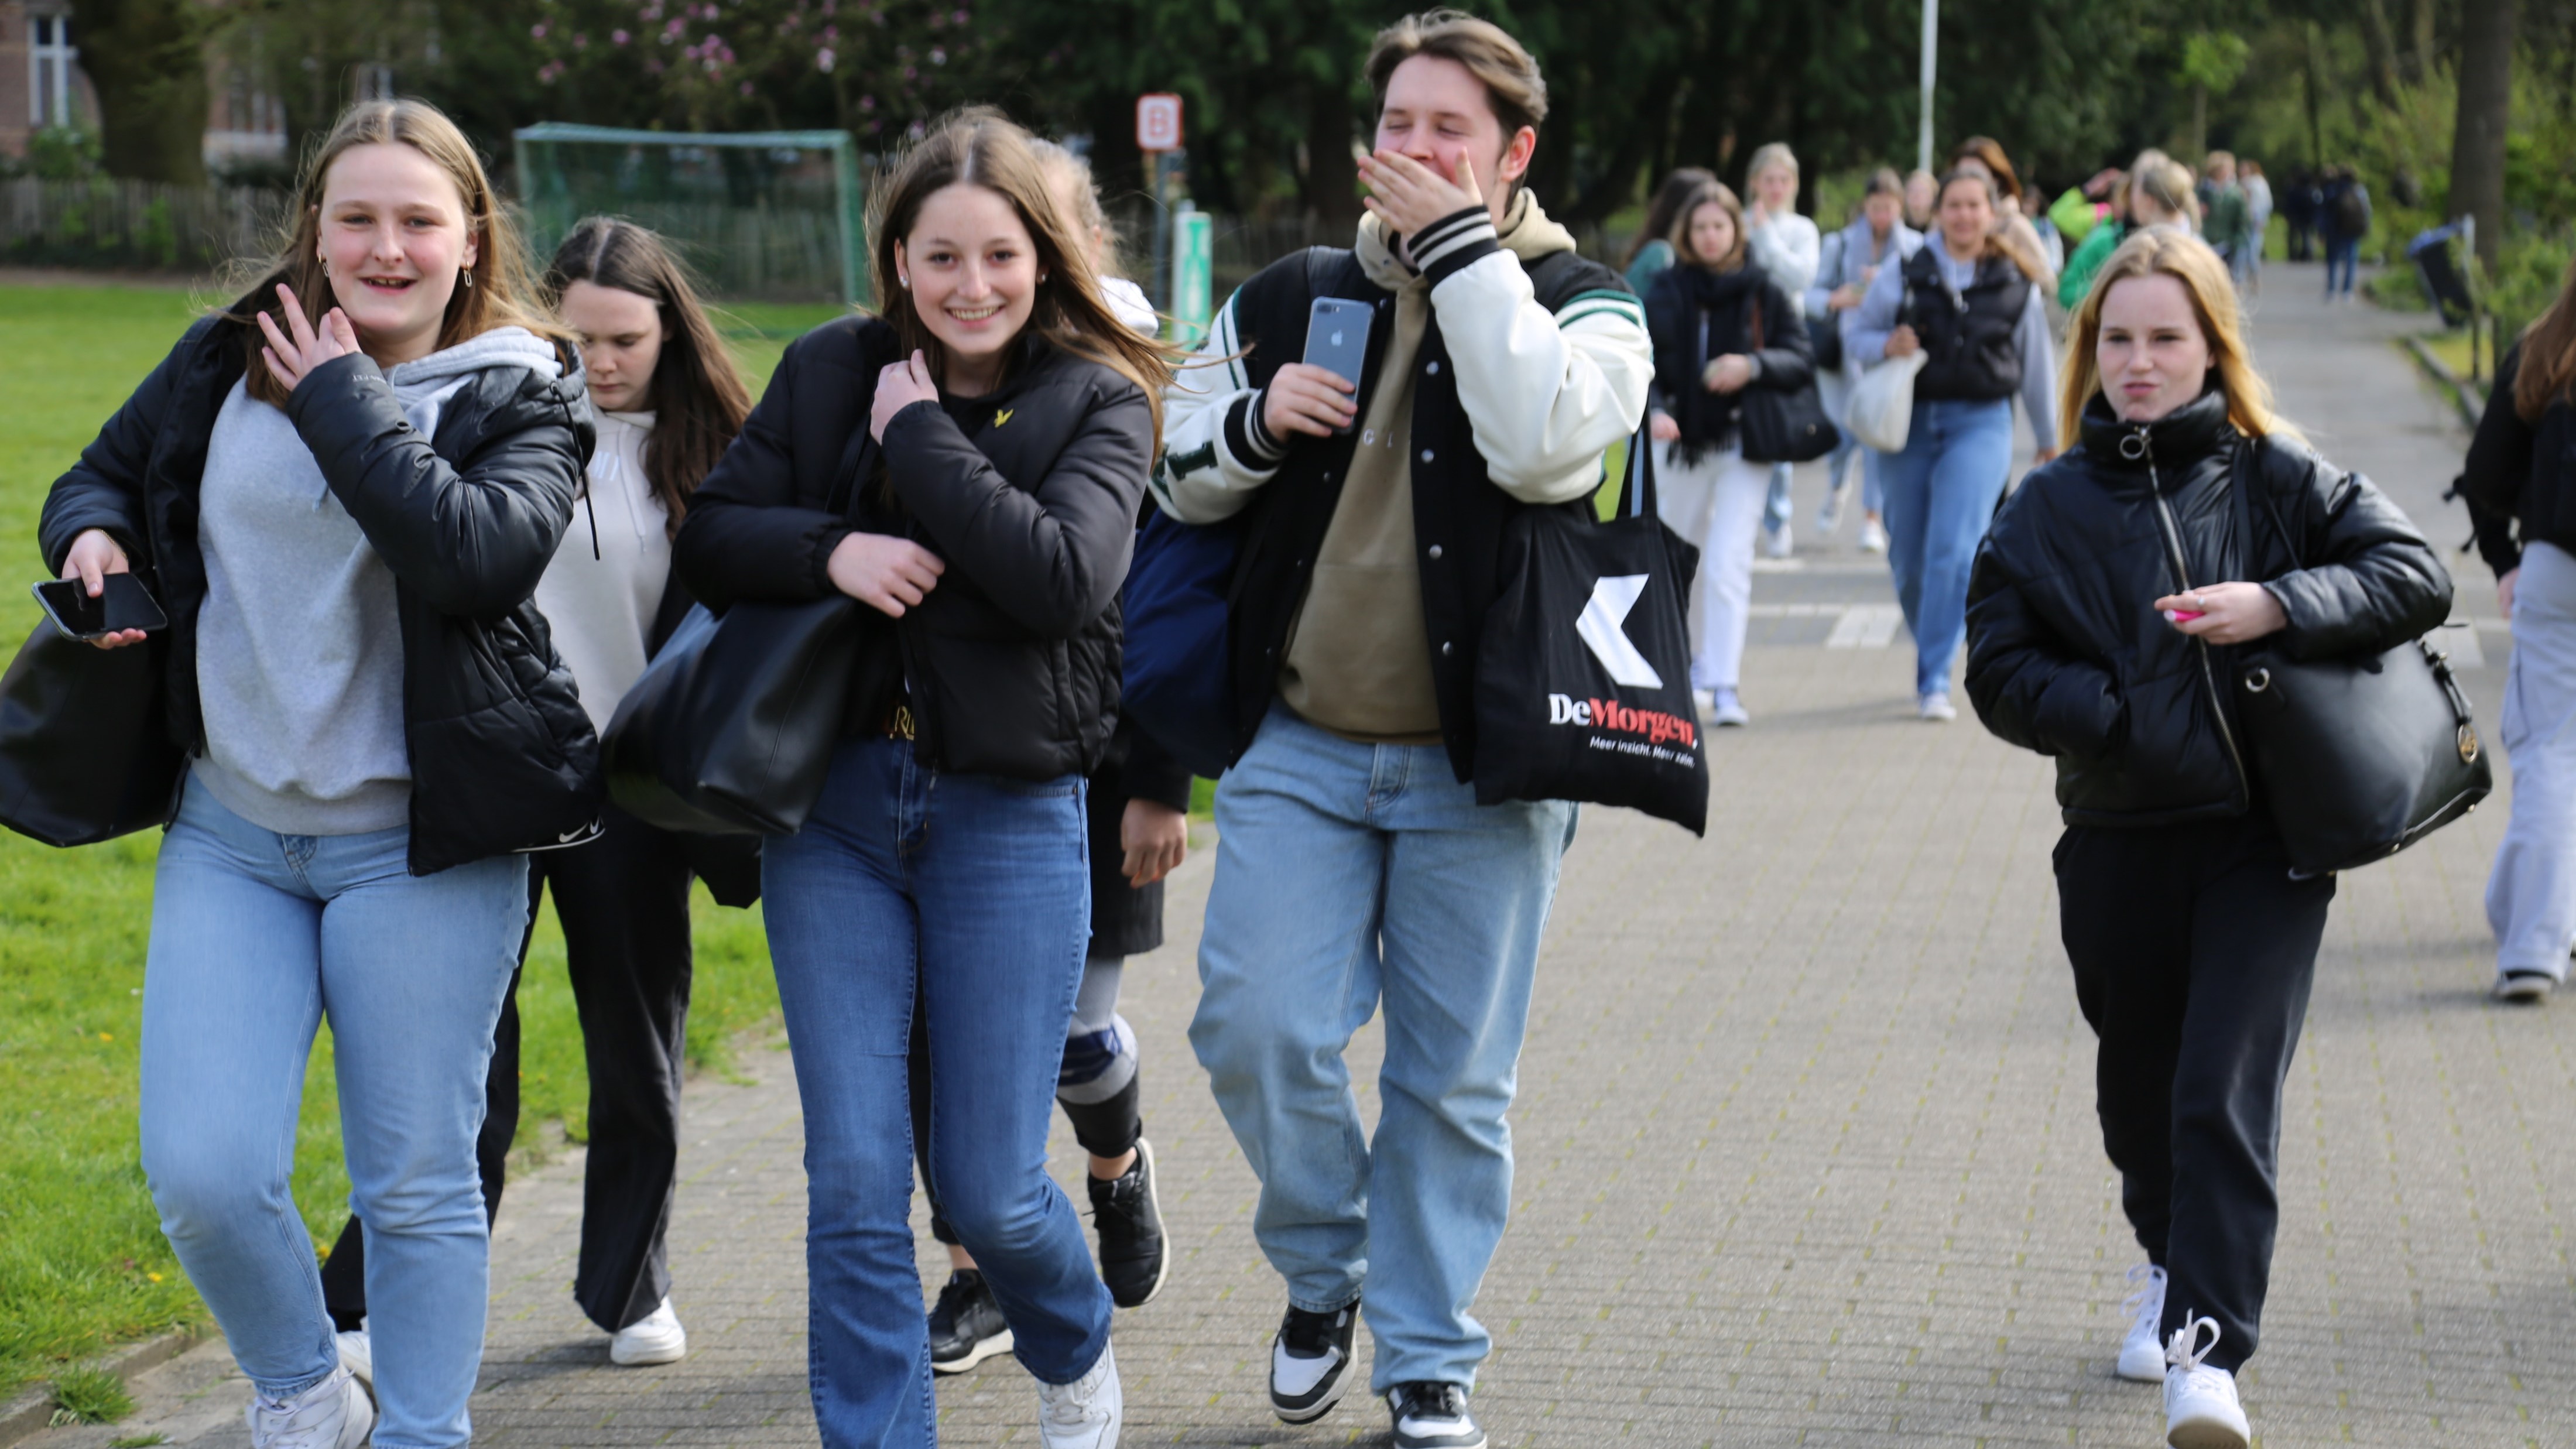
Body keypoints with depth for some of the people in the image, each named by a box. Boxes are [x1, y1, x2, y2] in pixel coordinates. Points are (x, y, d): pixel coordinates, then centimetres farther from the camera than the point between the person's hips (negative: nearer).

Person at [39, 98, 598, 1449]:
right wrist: (92, 536, -3)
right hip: (230, 832, 3)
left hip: (420, 847, -3)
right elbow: (100, 474, 20)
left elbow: (477, 553, -23)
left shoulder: (523, 397, -4)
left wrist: (341, 402, -16)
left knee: (416, 1182, 5)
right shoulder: (223, 364, 5)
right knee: (201, 1173, -5)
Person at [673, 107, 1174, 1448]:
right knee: (854, 1181, -3)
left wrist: (919, 437, -14)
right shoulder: (828, 374, 5)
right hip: (832, 801, 2)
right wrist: (829, 550, -15)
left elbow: (1067, 575, -18)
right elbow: (708, 539, 4)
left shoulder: (1098, 403, -2)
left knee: (987, 1188, 4)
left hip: (1008, 818, -2)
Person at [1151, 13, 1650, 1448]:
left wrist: (1461, 251, -20)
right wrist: (1253, 425, -6)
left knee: (1456, 1079, 4)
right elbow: (1177, 477, 16)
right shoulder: (1289, 300, 9)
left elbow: (1547, 445, -23)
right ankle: (1324, 1271, 20)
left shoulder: (1580, 304, -1)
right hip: (1300, 749, 2)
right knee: (1258, 1030, -7)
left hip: (1475, 766, -2)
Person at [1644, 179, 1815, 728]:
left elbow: (1802, 362, -1)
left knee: (1728, 561, -14)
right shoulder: (1666, 294, 1)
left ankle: (1723, 686, -17)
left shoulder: (1764, 293, -1)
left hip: (1743, 444, -3)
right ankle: (1692, 665, 37)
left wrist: (1754, 365, -20)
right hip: (1684, 444, 3)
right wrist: (1651, 411, -24)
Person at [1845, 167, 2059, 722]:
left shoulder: (2016, 284, 4)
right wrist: (1885, 345, -13)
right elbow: (1855, 333, 10)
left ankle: (1934, 681, -14)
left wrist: (2049, 441, 23)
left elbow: (2037, 368, 14)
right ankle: (1932, 650, 34)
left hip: (1981, 424, -2)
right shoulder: (1905, 275, 3)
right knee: (1909, 558, 7)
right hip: (1911, 421, 2)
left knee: (1954, 551, -16)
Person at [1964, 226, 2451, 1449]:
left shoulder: (2275, 479, 0)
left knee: (2226, 1098, -13)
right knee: (2139, 1089, 17)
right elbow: (2001, 672, -1)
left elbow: (2415, 575, -3)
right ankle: (2170, 1267, 45)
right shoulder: (2049, 508, 3)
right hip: (2118, 846, 3)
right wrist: (2123, 720, -16)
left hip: (2262, 841, -2)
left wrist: (2279, 607, -17)